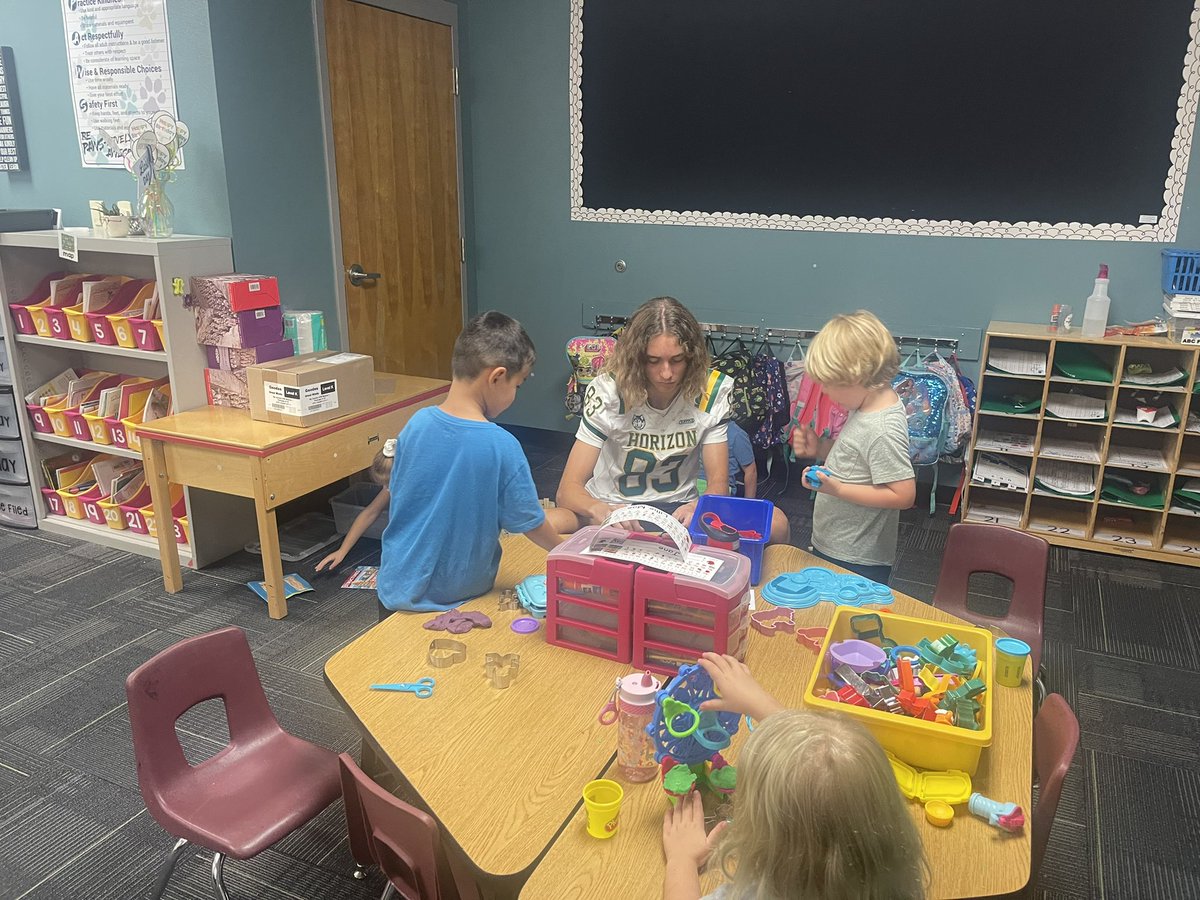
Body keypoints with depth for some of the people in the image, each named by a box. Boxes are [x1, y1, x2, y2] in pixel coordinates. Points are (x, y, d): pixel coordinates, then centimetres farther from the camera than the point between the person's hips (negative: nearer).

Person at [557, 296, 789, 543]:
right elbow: (568, 489, -20)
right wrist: (600, 510, -45)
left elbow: (718, 483, -8)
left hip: (679, 508, 2)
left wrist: (699, 508, -34)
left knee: (776, 523, -24)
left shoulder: (712, 391, -10)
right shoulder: (607, 390, -17)